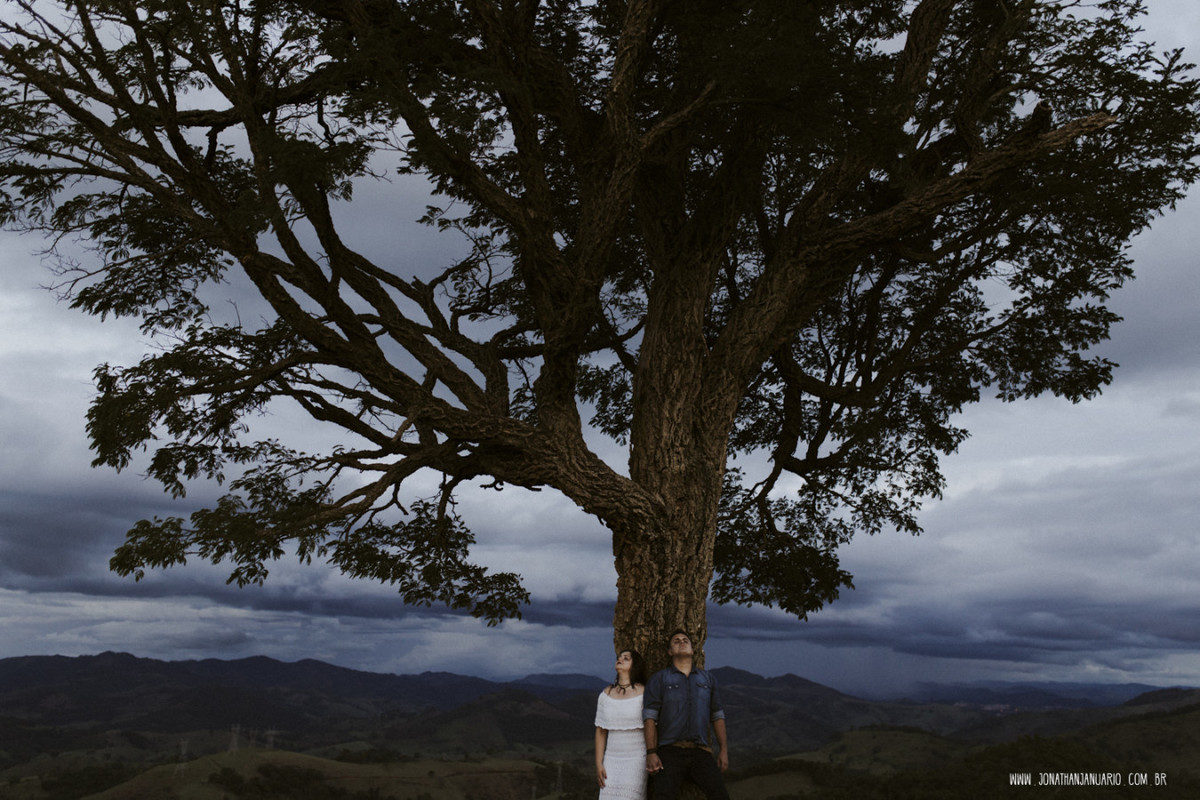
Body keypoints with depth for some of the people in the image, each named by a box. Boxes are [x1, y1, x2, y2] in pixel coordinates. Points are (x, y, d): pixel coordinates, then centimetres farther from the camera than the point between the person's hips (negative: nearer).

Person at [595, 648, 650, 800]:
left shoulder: (644, 693, -5)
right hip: (612, 761, 4)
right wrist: (598, 764, 4)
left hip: (637, 760, -4)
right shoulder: (606, 694, 7)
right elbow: (600, 731, 9)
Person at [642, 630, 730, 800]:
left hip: (700, 753, 2)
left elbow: (717, 716, 18)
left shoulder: (707, 678, 18)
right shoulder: (658, 679, 8)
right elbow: (650, 717, 1)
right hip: (670, 752, -2)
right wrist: (651, 753, -10)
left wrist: (724, 749, 8)